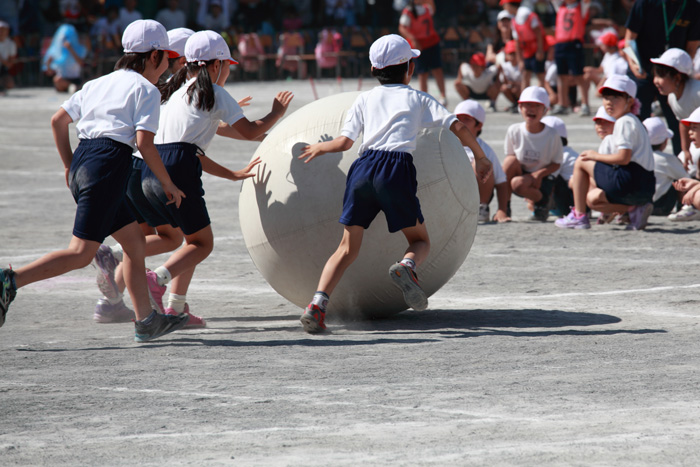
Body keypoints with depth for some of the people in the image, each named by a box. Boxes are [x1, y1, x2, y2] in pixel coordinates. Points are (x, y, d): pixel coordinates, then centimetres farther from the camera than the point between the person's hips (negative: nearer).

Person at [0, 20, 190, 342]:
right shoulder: (146, 90, 0)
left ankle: (145, 321, 17)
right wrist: (168, 184, 0)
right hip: (109, 164, -9)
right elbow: (145, 143, -11)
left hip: (81, 162, 9)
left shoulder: (99, 84, 21)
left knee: (135, 241, 17)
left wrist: (69, 166, 28)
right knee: (81, 254, -10)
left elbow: (58, 120, 20)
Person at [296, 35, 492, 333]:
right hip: (397, 168, -2)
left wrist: (319, 148, 33)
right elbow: (457, 127, 11)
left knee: (348, 248, 8)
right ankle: (406, 267, -23)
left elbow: (345, 142, 13)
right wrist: (480, 157, 25)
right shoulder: (418, 99, 19)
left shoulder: (364, 99, 21)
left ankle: (317, 304, -10)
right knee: (420, 240, 13)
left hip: (364, 168, 2)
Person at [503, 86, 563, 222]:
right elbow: (509, 159, 3)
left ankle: (541, 202, 0)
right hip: (521, 173, 4)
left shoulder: (552, 135, -13)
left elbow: (556, 163, -5)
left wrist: (539, 173, -22)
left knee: (518, 183, -34)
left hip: (542, 180, -3)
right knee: (510, 160, -28)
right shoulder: (514, 131, -6)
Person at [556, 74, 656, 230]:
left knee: (581, 162, 2)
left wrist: (595, 156, -5)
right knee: (593, 198, 22)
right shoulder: (631, 121, 22)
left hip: (631, 181, -10)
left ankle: (578, 216, 4)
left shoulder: (624, 122, -9)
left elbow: (624, 158, -19)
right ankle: (635, 209, 5)